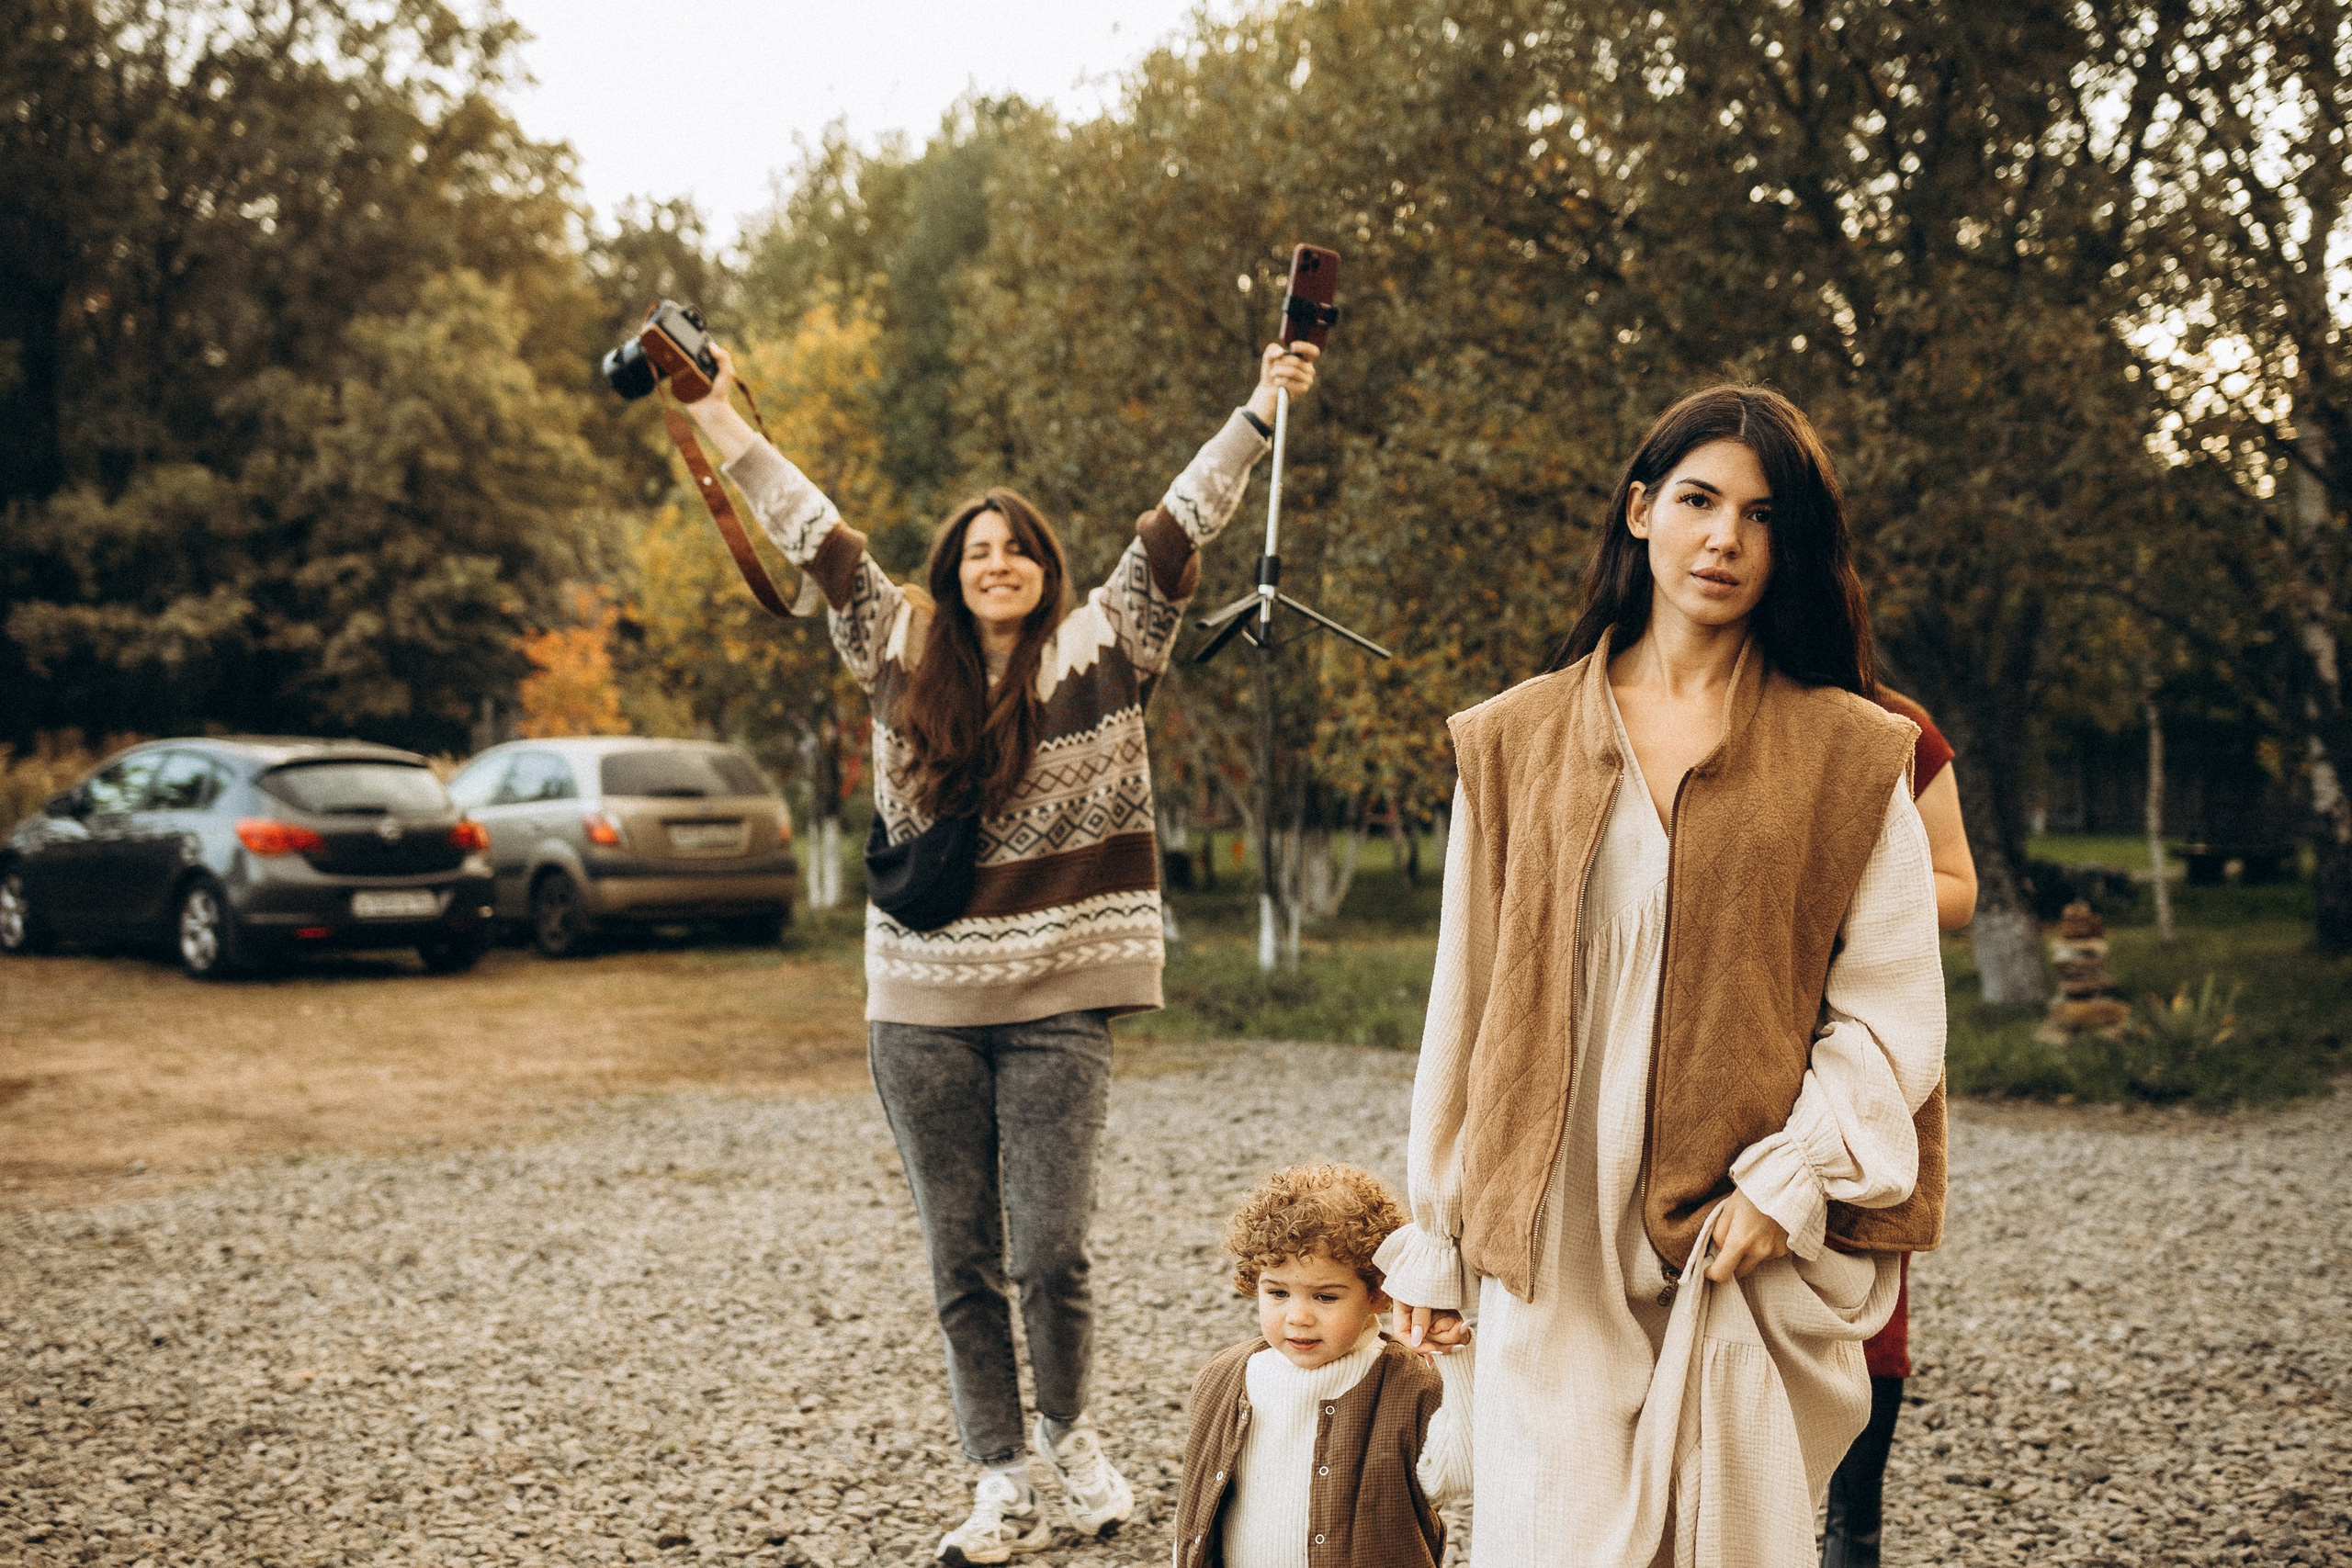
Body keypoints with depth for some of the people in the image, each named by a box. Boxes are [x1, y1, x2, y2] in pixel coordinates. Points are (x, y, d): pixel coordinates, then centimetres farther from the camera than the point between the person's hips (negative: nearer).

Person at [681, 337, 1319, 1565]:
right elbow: (813, 533, 12)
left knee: (1050, 1255, -3)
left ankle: (1072, 1434, 25)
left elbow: (1178, 525, -4)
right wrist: (717, 415, 15)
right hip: (922, 1005, 3)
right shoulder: (902, 652, 8)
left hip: (1056, 1004, -2)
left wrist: (1261, 411, -10)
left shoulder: (1101, 647, 2)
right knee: (960, 1263, 7)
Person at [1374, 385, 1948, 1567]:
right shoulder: (1518, 741, 8)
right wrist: (1436, 1238, 9)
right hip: (1556, 1248, 1)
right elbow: (1467, 1001, 9)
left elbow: (1891, 1011, 1)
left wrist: (1793, 1179, -12)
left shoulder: (1851, 758, 4)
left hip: (1751, 1247, 0)